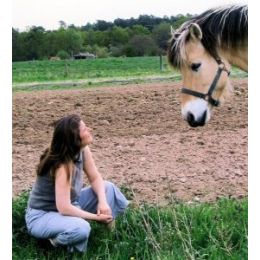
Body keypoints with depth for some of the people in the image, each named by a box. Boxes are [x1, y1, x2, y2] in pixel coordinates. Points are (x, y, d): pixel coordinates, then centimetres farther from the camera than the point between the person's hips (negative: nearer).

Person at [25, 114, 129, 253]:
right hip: (41, 216, -8)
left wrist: (103, 201, -19)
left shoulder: (82, 149, -11)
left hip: (69, 204, 8)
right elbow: (64, 208, -34)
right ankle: (59, 239, -4)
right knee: (81, 228, -36)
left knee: (108, 188, -4)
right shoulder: (63, 165, -33)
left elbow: (95, 178, 0)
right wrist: (96, 217, -23)